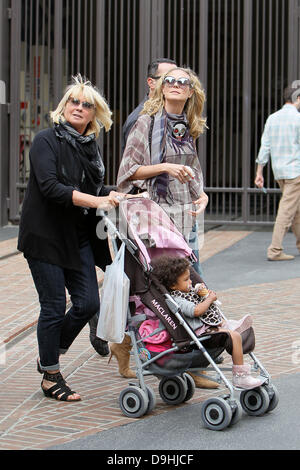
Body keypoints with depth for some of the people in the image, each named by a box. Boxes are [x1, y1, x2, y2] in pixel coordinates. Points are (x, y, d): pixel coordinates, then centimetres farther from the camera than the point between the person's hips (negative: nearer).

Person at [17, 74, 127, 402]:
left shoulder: (90, 147, 11)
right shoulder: (46, 141, -9)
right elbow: (50, 186, -22)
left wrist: (114, 198, 0)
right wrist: (95, 200, -28)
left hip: (79, 237, 6)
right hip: (45, 236, -6)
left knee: (88, 303, 2)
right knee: (54, 307, -2)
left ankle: (49, 356, 25)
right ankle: (50, 377, 14)